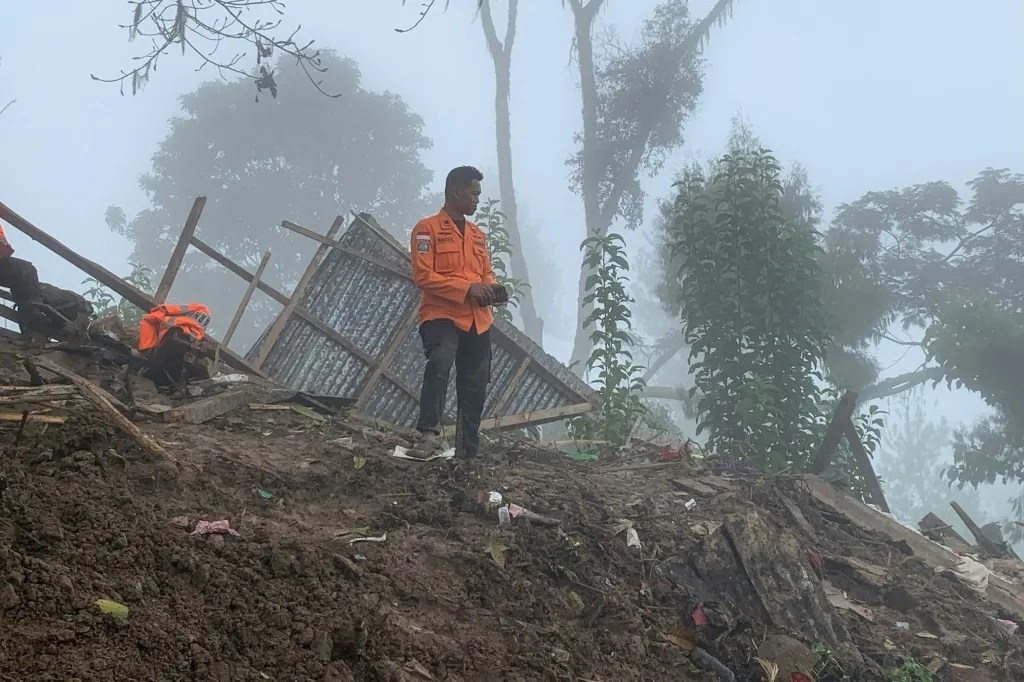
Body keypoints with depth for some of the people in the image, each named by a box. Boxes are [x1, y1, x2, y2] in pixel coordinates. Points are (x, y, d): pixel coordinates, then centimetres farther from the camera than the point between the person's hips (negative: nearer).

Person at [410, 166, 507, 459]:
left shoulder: (477, 234, 21)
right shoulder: (428, 229, -2)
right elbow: (423, 275, -11)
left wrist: (492, 289, 1)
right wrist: (467, 288, -18)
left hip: (478, 321, 7)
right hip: (442, 315, -7)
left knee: (475, 387, 7)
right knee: (439, 363, -33)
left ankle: (467, 452, 15)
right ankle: (429, 434, -33)